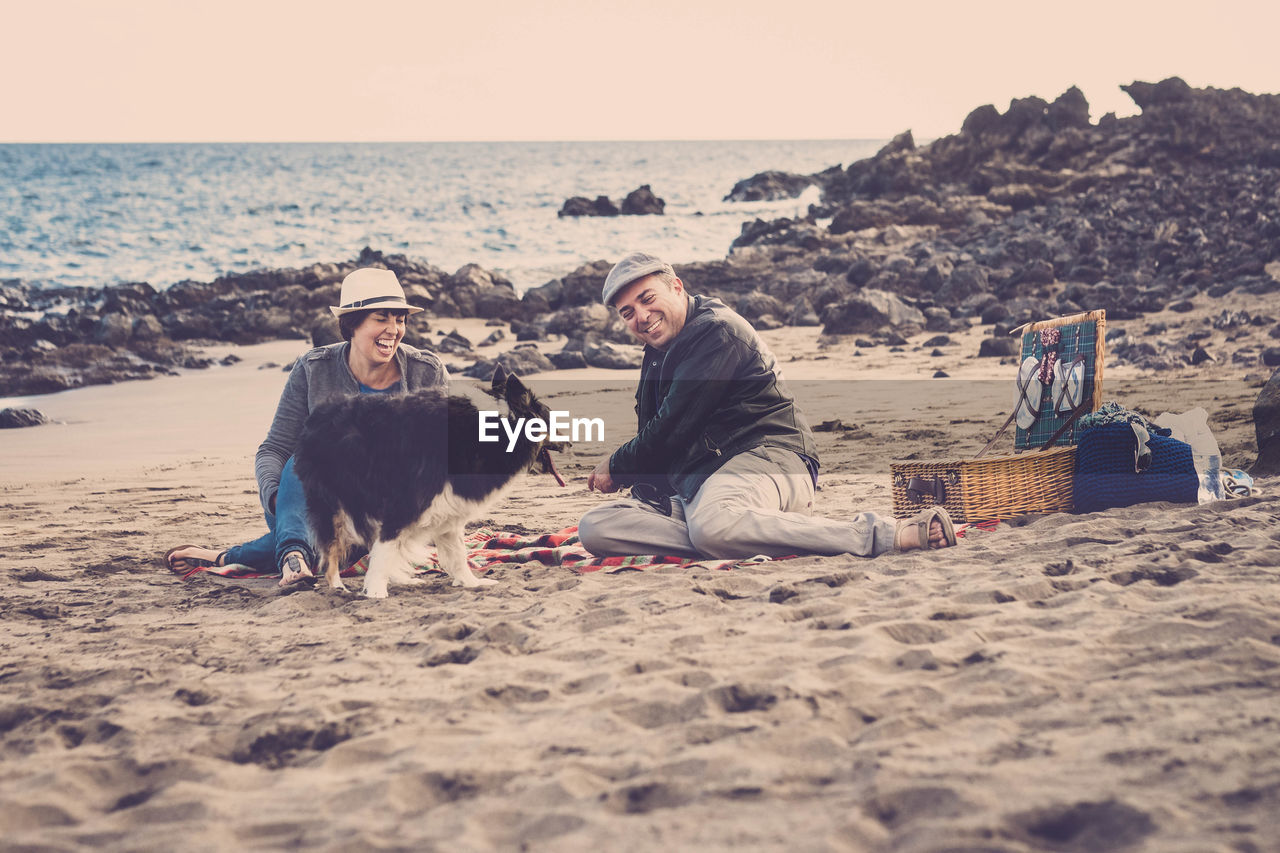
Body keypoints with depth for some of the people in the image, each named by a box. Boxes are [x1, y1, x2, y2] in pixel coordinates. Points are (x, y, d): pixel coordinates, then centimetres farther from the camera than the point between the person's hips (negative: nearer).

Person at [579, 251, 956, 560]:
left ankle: (884, 534, -35)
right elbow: (655, 438, 28)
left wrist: (617, 468, 5)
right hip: (694, 485, 10)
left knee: (712, 525, -43)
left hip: (765, 458, -10)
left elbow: (675, 427, -10)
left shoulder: (716, 330, -7)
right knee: (595, 528, -12)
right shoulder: (660, 353, 24)